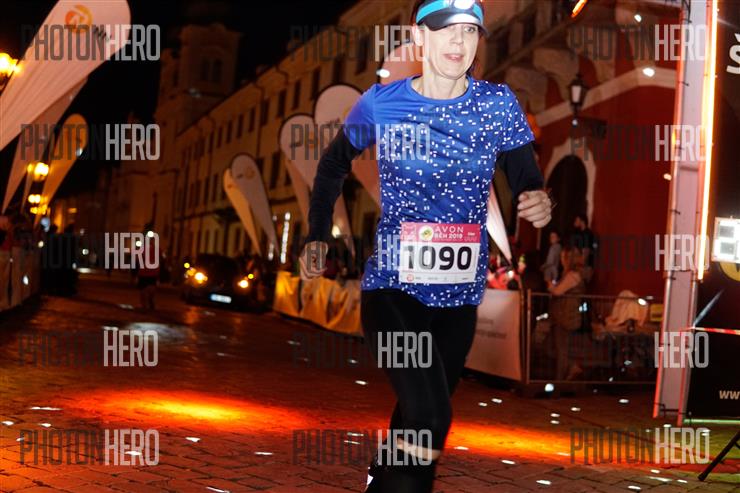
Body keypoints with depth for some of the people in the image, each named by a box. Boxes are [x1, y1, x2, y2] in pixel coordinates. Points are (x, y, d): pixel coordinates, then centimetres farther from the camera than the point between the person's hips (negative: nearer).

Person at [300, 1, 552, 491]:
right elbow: (335, 165, 10)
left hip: (459, 294, 3)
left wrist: (539, 204, -26)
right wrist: (318, 236, 2)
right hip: (392, 288, -3)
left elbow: (528, 181, -3)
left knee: (419, 420, 17)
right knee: (429, 418, -23)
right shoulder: (381, 104, -6)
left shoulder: (499, 105, -4)